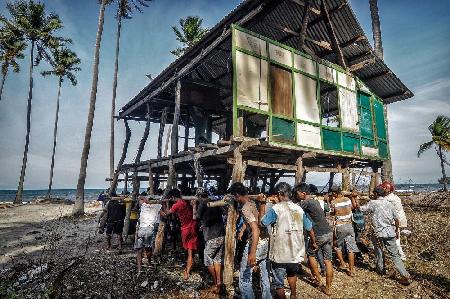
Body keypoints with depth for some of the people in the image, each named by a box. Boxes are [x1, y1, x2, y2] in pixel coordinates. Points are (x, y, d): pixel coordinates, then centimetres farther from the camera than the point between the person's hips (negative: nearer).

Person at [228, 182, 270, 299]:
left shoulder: (245, 209, -19)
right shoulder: (254, 203, 6)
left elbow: (255, 229, -28)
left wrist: (252, 253, -31)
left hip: (255, 243, -9)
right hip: (264, 242, 9)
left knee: (244, 276, 4)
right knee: (264, 275, 19)